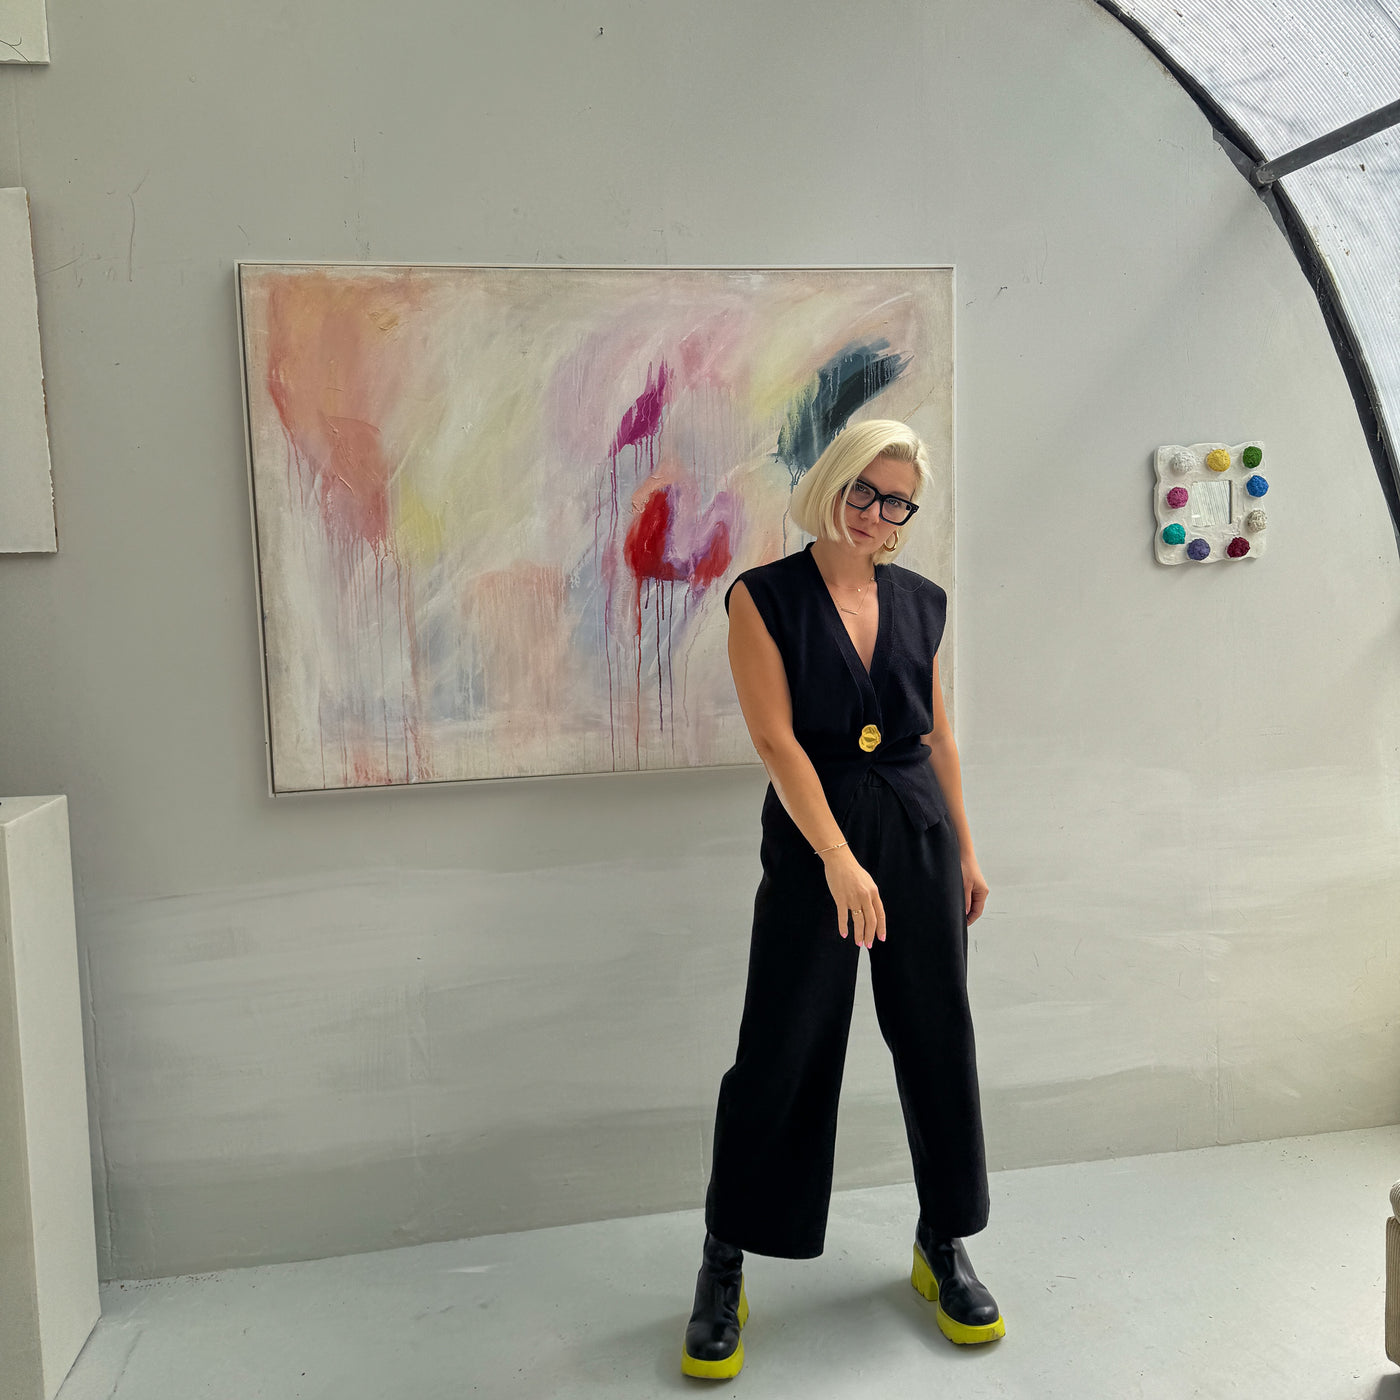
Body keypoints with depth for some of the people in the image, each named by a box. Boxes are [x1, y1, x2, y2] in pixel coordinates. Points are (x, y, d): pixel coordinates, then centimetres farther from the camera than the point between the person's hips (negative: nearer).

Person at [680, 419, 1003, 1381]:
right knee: (781, 1050, -1)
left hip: (919, 833, 5)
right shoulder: (765, 597, -6)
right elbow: (777, 739, -14)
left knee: (938, 1041, 11)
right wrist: (839, 858, -23)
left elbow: (939, 733, 15)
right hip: (813, 837, -4)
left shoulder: (920, 602, 8)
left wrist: (964, 849, 15)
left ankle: (945, 1246, 32)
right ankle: (723, 1272, 18)